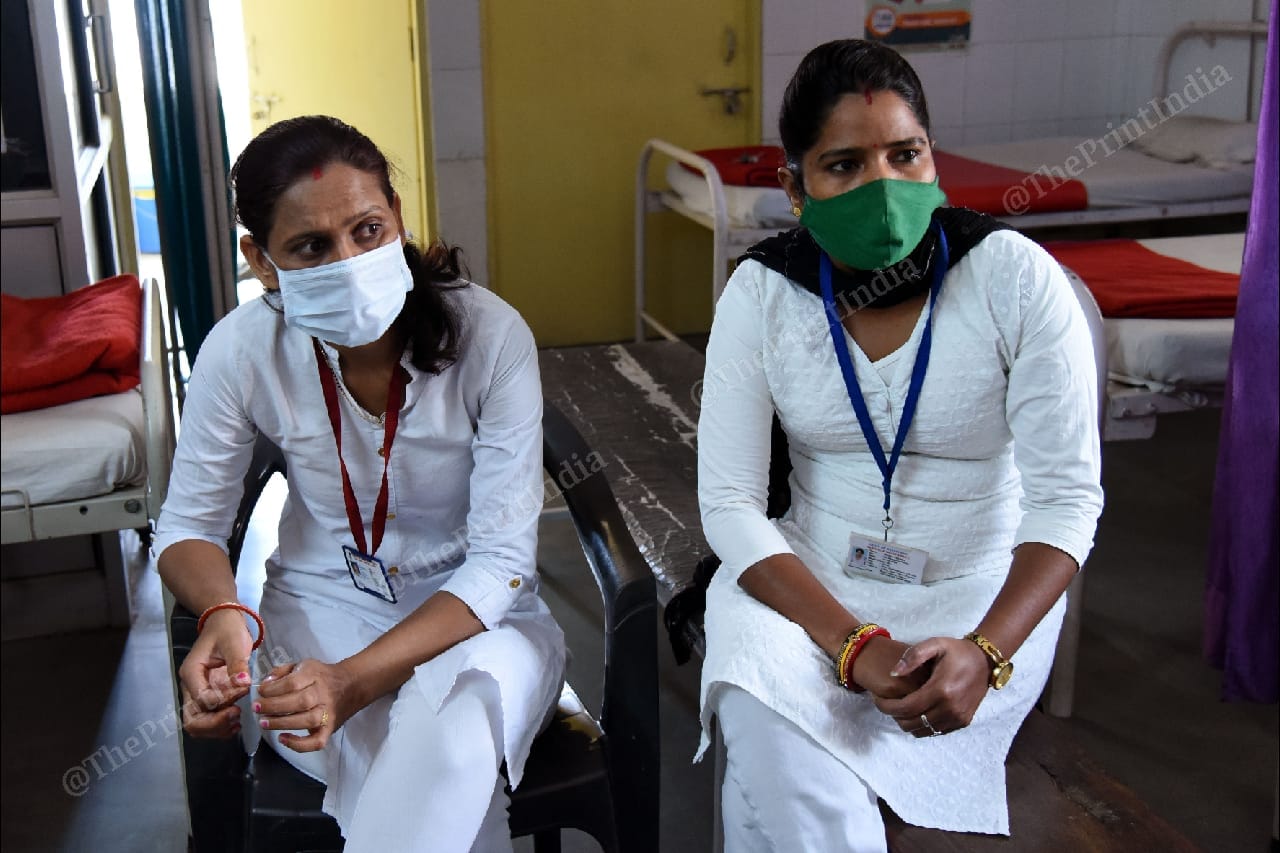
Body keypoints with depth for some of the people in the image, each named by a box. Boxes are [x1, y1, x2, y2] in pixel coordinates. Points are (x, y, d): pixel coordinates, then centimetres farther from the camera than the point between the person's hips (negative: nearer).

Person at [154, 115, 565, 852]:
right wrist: (223, 613, -26)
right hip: (322, 605, 1)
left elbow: (501, 561, -19)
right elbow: (190, 524, -1)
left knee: (459, 711, -37)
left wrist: (355, 679, -32)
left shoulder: (492, 335, -20)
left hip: (475, 614, -1)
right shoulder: (244, 350, -14)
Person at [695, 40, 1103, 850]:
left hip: (981, 591, -1)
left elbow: (1068, 497, -11)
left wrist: (985, 653, -27)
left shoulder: (1016, 279, -11)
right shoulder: (762, 292, -6)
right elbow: (729, 501, -10)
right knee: (765, 726, -30)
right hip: (809, 582, 2)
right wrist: (853, 645, -22)